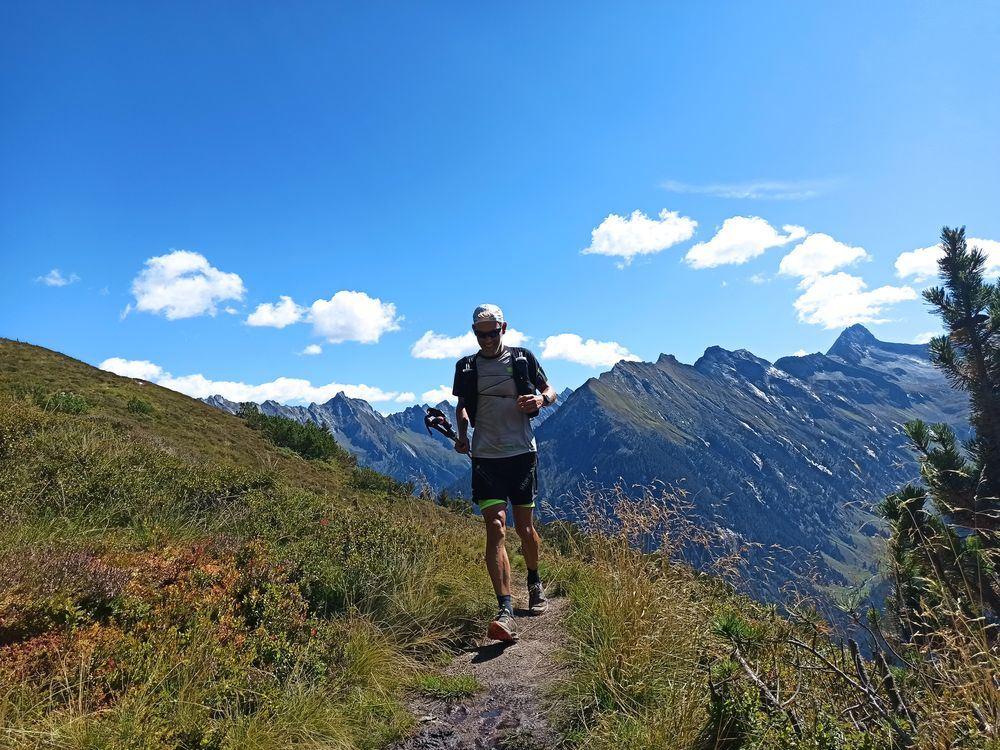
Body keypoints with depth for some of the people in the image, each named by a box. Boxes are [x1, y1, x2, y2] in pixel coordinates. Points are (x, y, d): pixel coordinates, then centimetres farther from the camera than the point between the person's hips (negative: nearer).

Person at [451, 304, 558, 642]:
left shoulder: (523, 359, 3)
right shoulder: (466, 367, 6)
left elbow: (551, 391, 10)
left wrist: (541, 399, -13)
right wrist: (462, 435, -1)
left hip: (522, 453, 0)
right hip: (486, 457, 0)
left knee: (525, 528, 10)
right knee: (495, 528, -12)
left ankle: (535, 583, 38)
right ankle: (506, 612, -15)